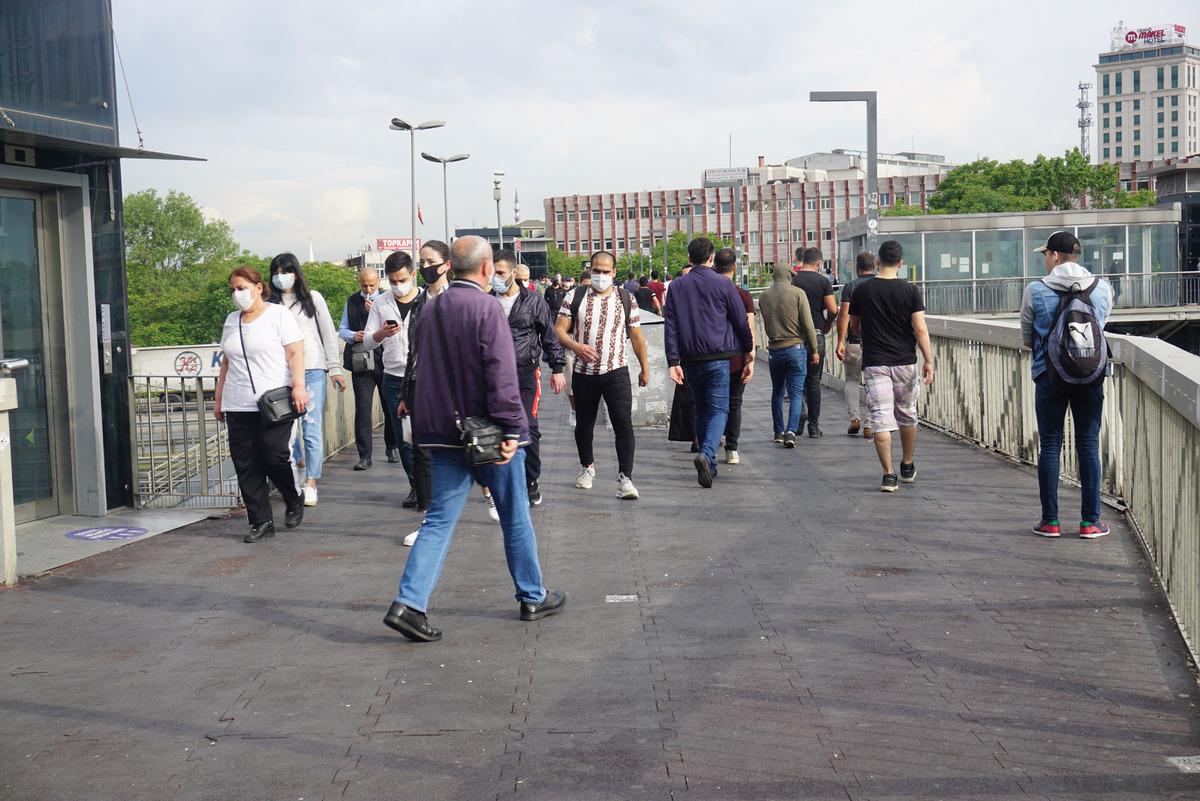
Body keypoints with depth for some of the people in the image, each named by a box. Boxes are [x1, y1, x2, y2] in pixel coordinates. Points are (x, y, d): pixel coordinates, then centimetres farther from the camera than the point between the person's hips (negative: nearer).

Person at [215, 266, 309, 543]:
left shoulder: (278, 314, 1)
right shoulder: (231, 321, 19)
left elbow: (296, 353, -6)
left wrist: (298, 386, -19)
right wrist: (219, 398, 20)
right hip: (238, 406, 6)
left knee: (277, 456, -12)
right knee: (246, 466, 0)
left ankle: (294, 501, 16)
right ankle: (261, 522, 7)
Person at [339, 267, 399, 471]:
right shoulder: (352, 302, 11)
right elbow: (342, 329, 14)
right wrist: (353, 336, -8)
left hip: (385, 360, -1)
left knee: (391, 407, 9)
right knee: (362, 409, -4)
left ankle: (392, 447, 29)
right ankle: (364, 456, -1)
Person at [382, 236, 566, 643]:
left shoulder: (430, 310, 8)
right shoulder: (487, 308, -15)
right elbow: (502, 375, -21)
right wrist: (511, 430, -19)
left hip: (443, 432, 6)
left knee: (440, 518, 7)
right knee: (515, 516, 10)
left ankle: (409, 603, -5)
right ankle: (533, 597, 24)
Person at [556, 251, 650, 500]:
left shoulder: (626, 299, 4)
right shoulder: (576, 296, 1)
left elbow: (637, 336, 10)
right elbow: (559, 330, -3)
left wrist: (645, 368, 11)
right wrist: (575, 346, -22)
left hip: (616, 372, -1)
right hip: (584, 373, 1)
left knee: (623, 423, -13)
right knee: (584, 424, 13)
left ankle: (625, 478, -12)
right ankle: (587, 466, 36)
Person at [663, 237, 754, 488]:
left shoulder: (676, 286, 6)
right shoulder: (723, 284, -2)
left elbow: (670, 325, 1)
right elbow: (741, 321, 1)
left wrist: (673, 361, 1)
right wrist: (749, 352, 13)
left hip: (690, 359, 3)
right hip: (718, 357, -3)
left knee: (702, 410, 16)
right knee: (719, 409, -1)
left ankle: (709, 467, 19)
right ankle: (707, 454, -26)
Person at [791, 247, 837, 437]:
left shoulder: (791, 279, 0)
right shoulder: (823, 281, -3)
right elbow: (833, 310, -9)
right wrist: (827, 325, 10)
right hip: (816, 334, 0)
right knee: (814, 382, 7)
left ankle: (801, 407, -11)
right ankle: (814, 425, 9)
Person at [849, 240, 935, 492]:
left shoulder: (862, 291, -1)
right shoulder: (910, 291, -5)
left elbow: (854, 327, 11)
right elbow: (920, 329, -9)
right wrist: (929, 361, -4)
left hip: (874, 363, -1)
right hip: (905, 362, 1)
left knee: (881, 419, -1)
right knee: (907, 415, 18)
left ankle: (888, 475, -6)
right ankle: (907, 467, 31)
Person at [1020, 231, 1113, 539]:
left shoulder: (1035, 291, -7)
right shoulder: (1102, 288, 0)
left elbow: (1027, 339, 2)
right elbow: (1101, 325, 14)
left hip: (1050, 377, -2)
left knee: (1050, 447, 6)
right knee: (1089, 447, 7)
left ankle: (1050, 520, 8)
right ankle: (1090, 521, 9)